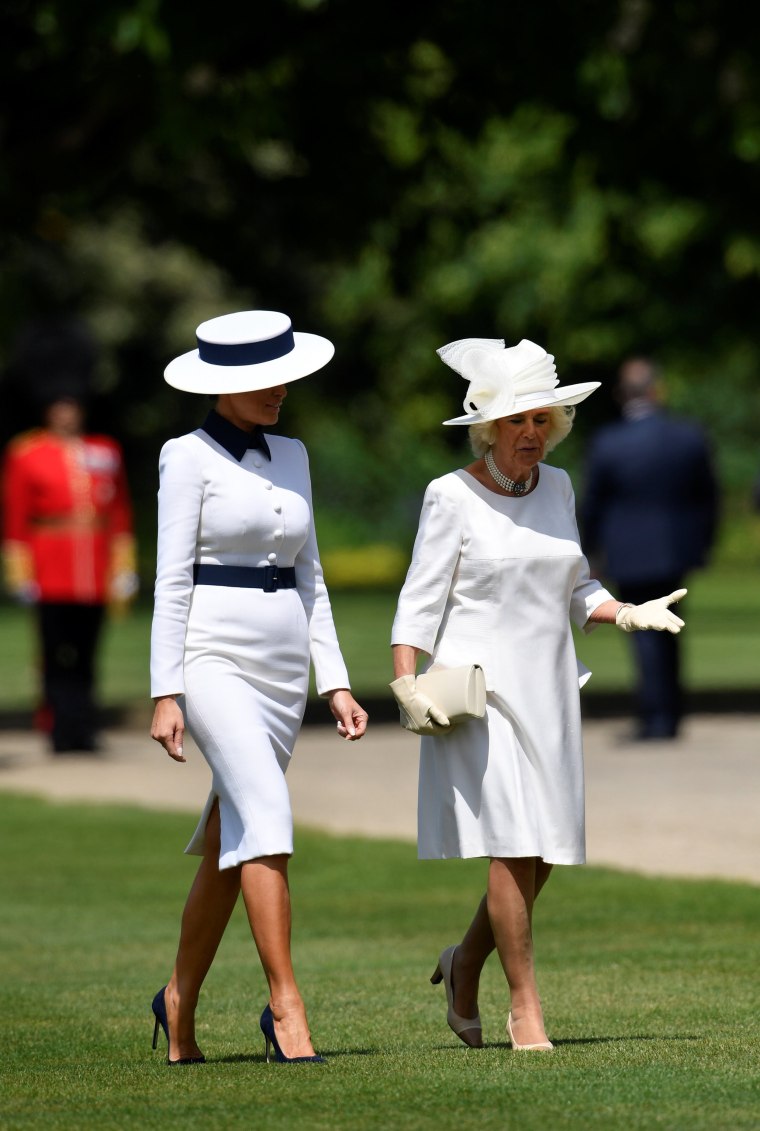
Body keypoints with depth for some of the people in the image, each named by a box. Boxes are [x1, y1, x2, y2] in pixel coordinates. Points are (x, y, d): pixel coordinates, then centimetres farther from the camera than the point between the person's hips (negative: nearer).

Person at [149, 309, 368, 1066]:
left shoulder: (290, 457, 15)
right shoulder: (189, 458, -4)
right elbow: (171, 580, -7)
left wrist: (334, 683, 11)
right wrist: (166, 693, -13)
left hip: (281, 671, 6)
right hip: (213, 658, -6)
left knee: (229, 844, 10)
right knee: (266, 814, -21)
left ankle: (180, 999, 25)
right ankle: (285, 1005, -24)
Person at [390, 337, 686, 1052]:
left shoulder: (555, 488, 11)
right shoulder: (453, 497, -6)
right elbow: (420, 601, -6)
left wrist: (630, 615, 1)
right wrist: (406, 686, -16)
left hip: (546, 690, 6)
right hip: (478, 690, -6)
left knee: (544, 855, 6)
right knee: (512, 848, -12)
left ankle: (465, 963, 29)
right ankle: (525, 1008, -5)